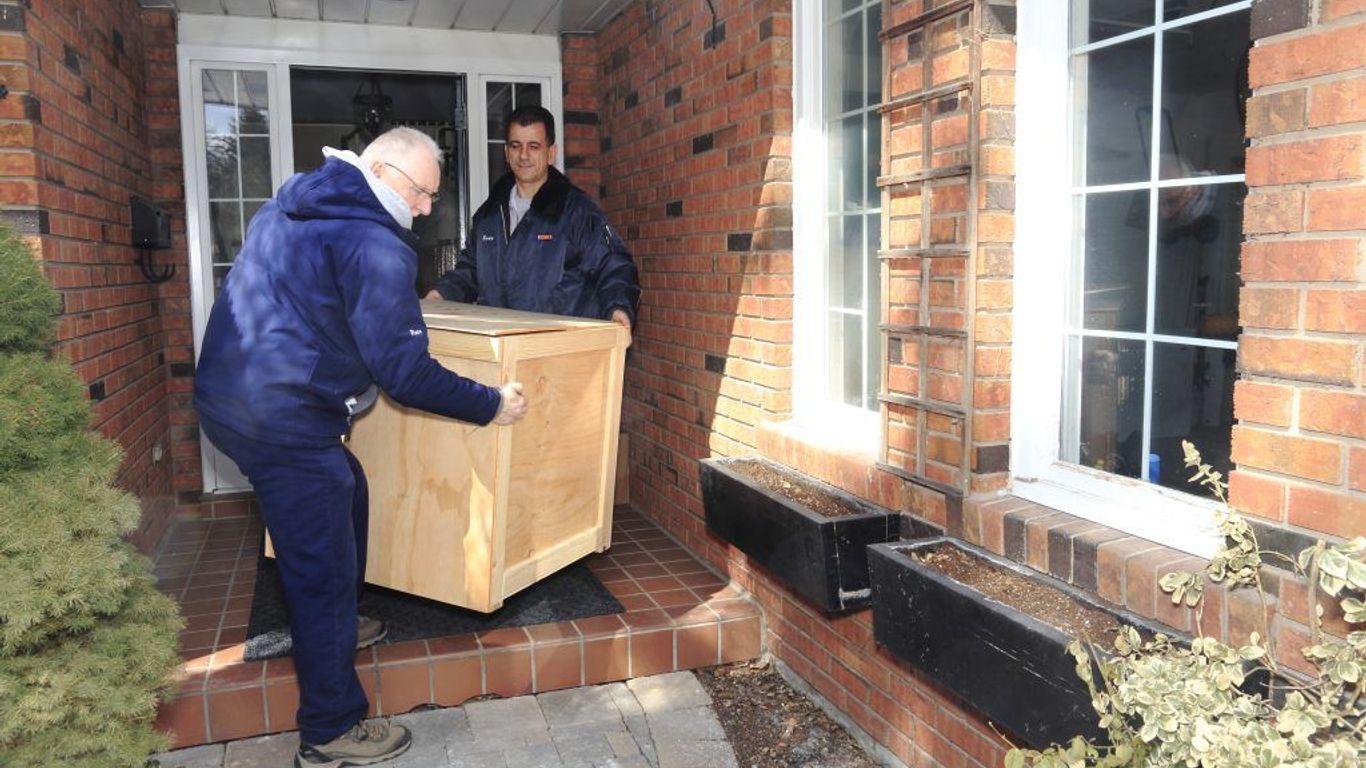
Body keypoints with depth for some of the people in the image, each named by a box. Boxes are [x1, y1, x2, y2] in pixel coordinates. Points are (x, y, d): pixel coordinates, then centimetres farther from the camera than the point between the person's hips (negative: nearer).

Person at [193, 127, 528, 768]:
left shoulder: (292, 205, 14)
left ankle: (333, 628, 45)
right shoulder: (374, 247, -16)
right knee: (323, 568, 0)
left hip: (232, 396, 10)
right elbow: (405, 373, -19)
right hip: (284, 423, -10)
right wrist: (490, 406, -8)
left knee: (347, 495, 27)